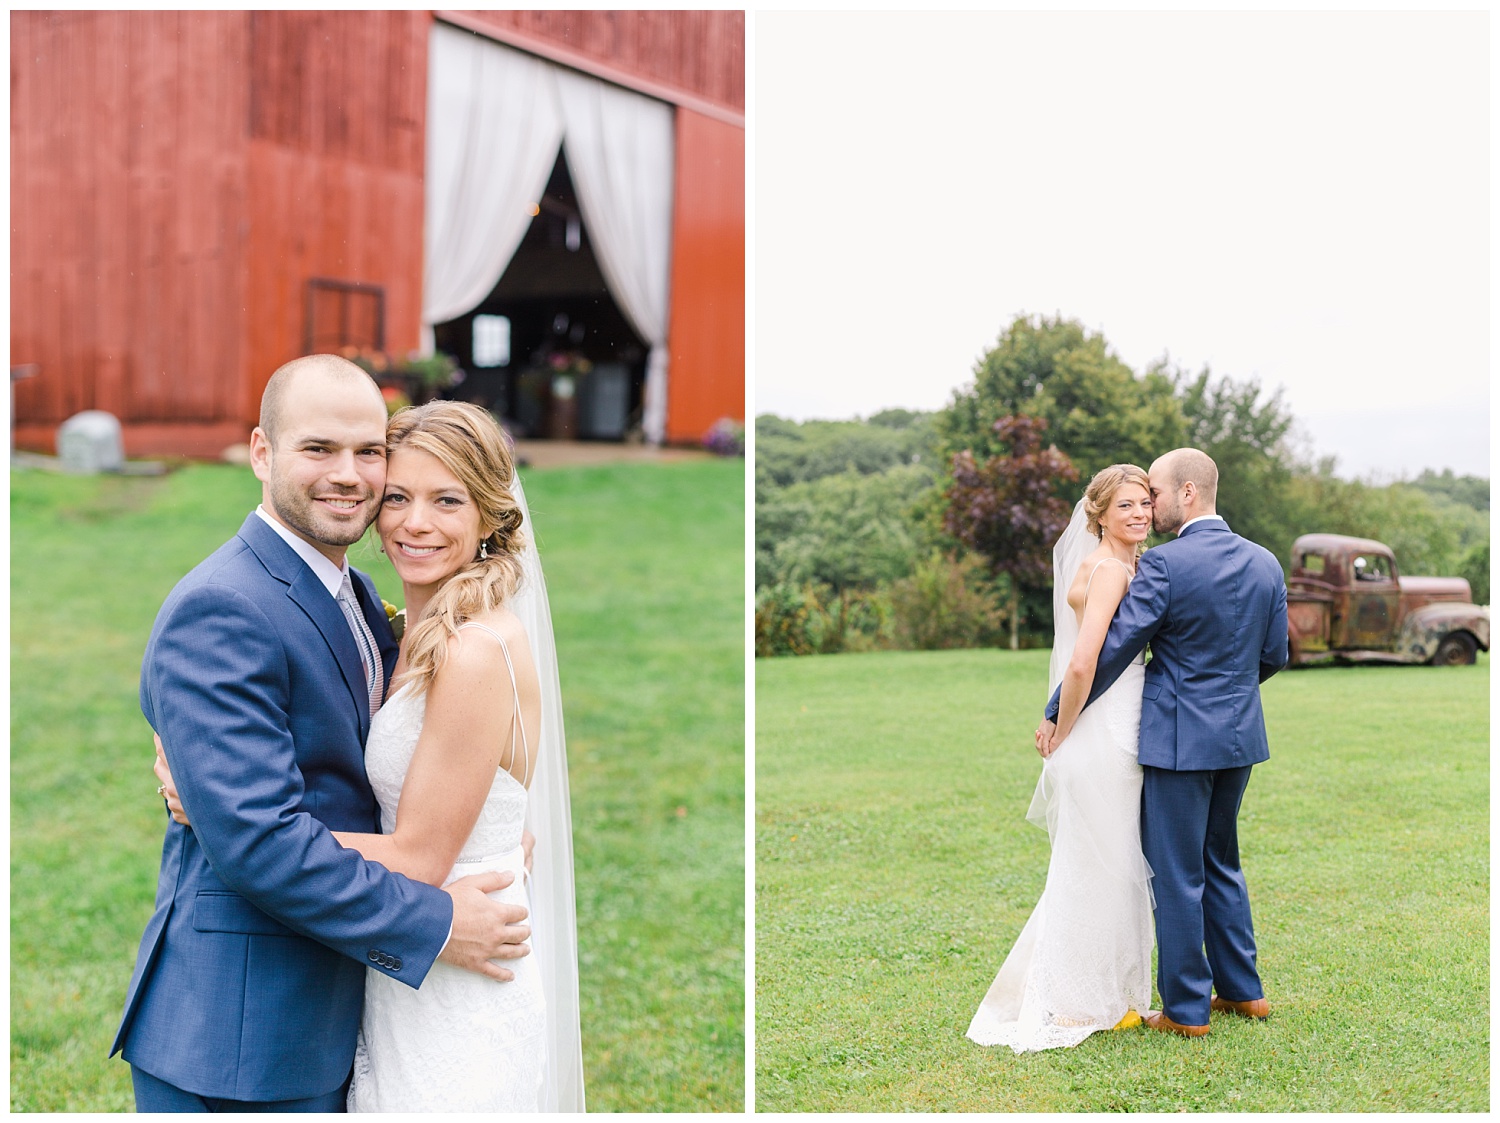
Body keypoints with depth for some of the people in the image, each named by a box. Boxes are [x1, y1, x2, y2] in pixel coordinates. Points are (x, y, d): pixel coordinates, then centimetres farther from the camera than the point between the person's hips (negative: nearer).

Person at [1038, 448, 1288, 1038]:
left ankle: (1187, 1009, 13)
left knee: (1177, 876, 4)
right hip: (1241, 733, 7)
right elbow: (1274, 654, 12)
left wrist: (1055, 715, -5)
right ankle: (1242, 989, 29)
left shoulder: (1165, 564, -17)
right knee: (1221, 862, 22)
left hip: (1179, 739, -7)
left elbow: (1111, 651, -15)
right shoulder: (1265, 563, 4)